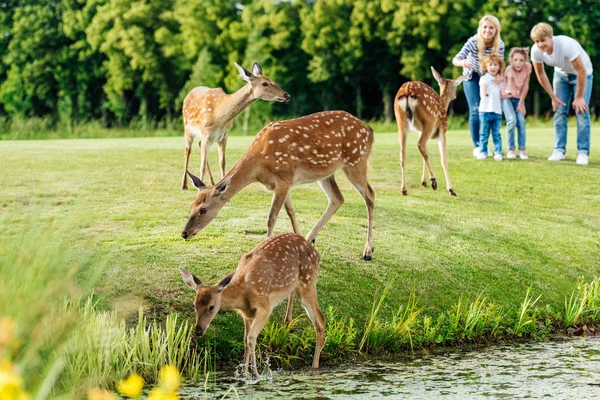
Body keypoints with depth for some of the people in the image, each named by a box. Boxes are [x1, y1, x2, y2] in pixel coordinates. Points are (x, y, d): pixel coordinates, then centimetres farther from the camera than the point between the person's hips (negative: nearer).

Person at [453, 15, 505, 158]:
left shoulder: (500, 45, -22)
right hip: (472, 77, -2)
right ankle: (476, 146, 0)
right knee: (475, 111, -11)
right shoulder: (473, 42, -29)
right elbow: (456, 59, -37)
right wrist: (462, 62, -59)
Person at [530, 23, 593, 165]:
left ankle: (583, 152, -9)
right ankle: (559, 150, 2)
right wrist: (553, 97, -4)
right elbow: (540, 73, -6)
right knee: (559, 111, -3)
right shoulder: (536, 51, -24)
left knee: (581, 111, -11)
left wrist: (579, 97, -23)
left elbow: (581, 71, -30)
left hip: (582, 73, -4)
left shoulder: (567, 45, -40)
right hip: (561, 74, 4)